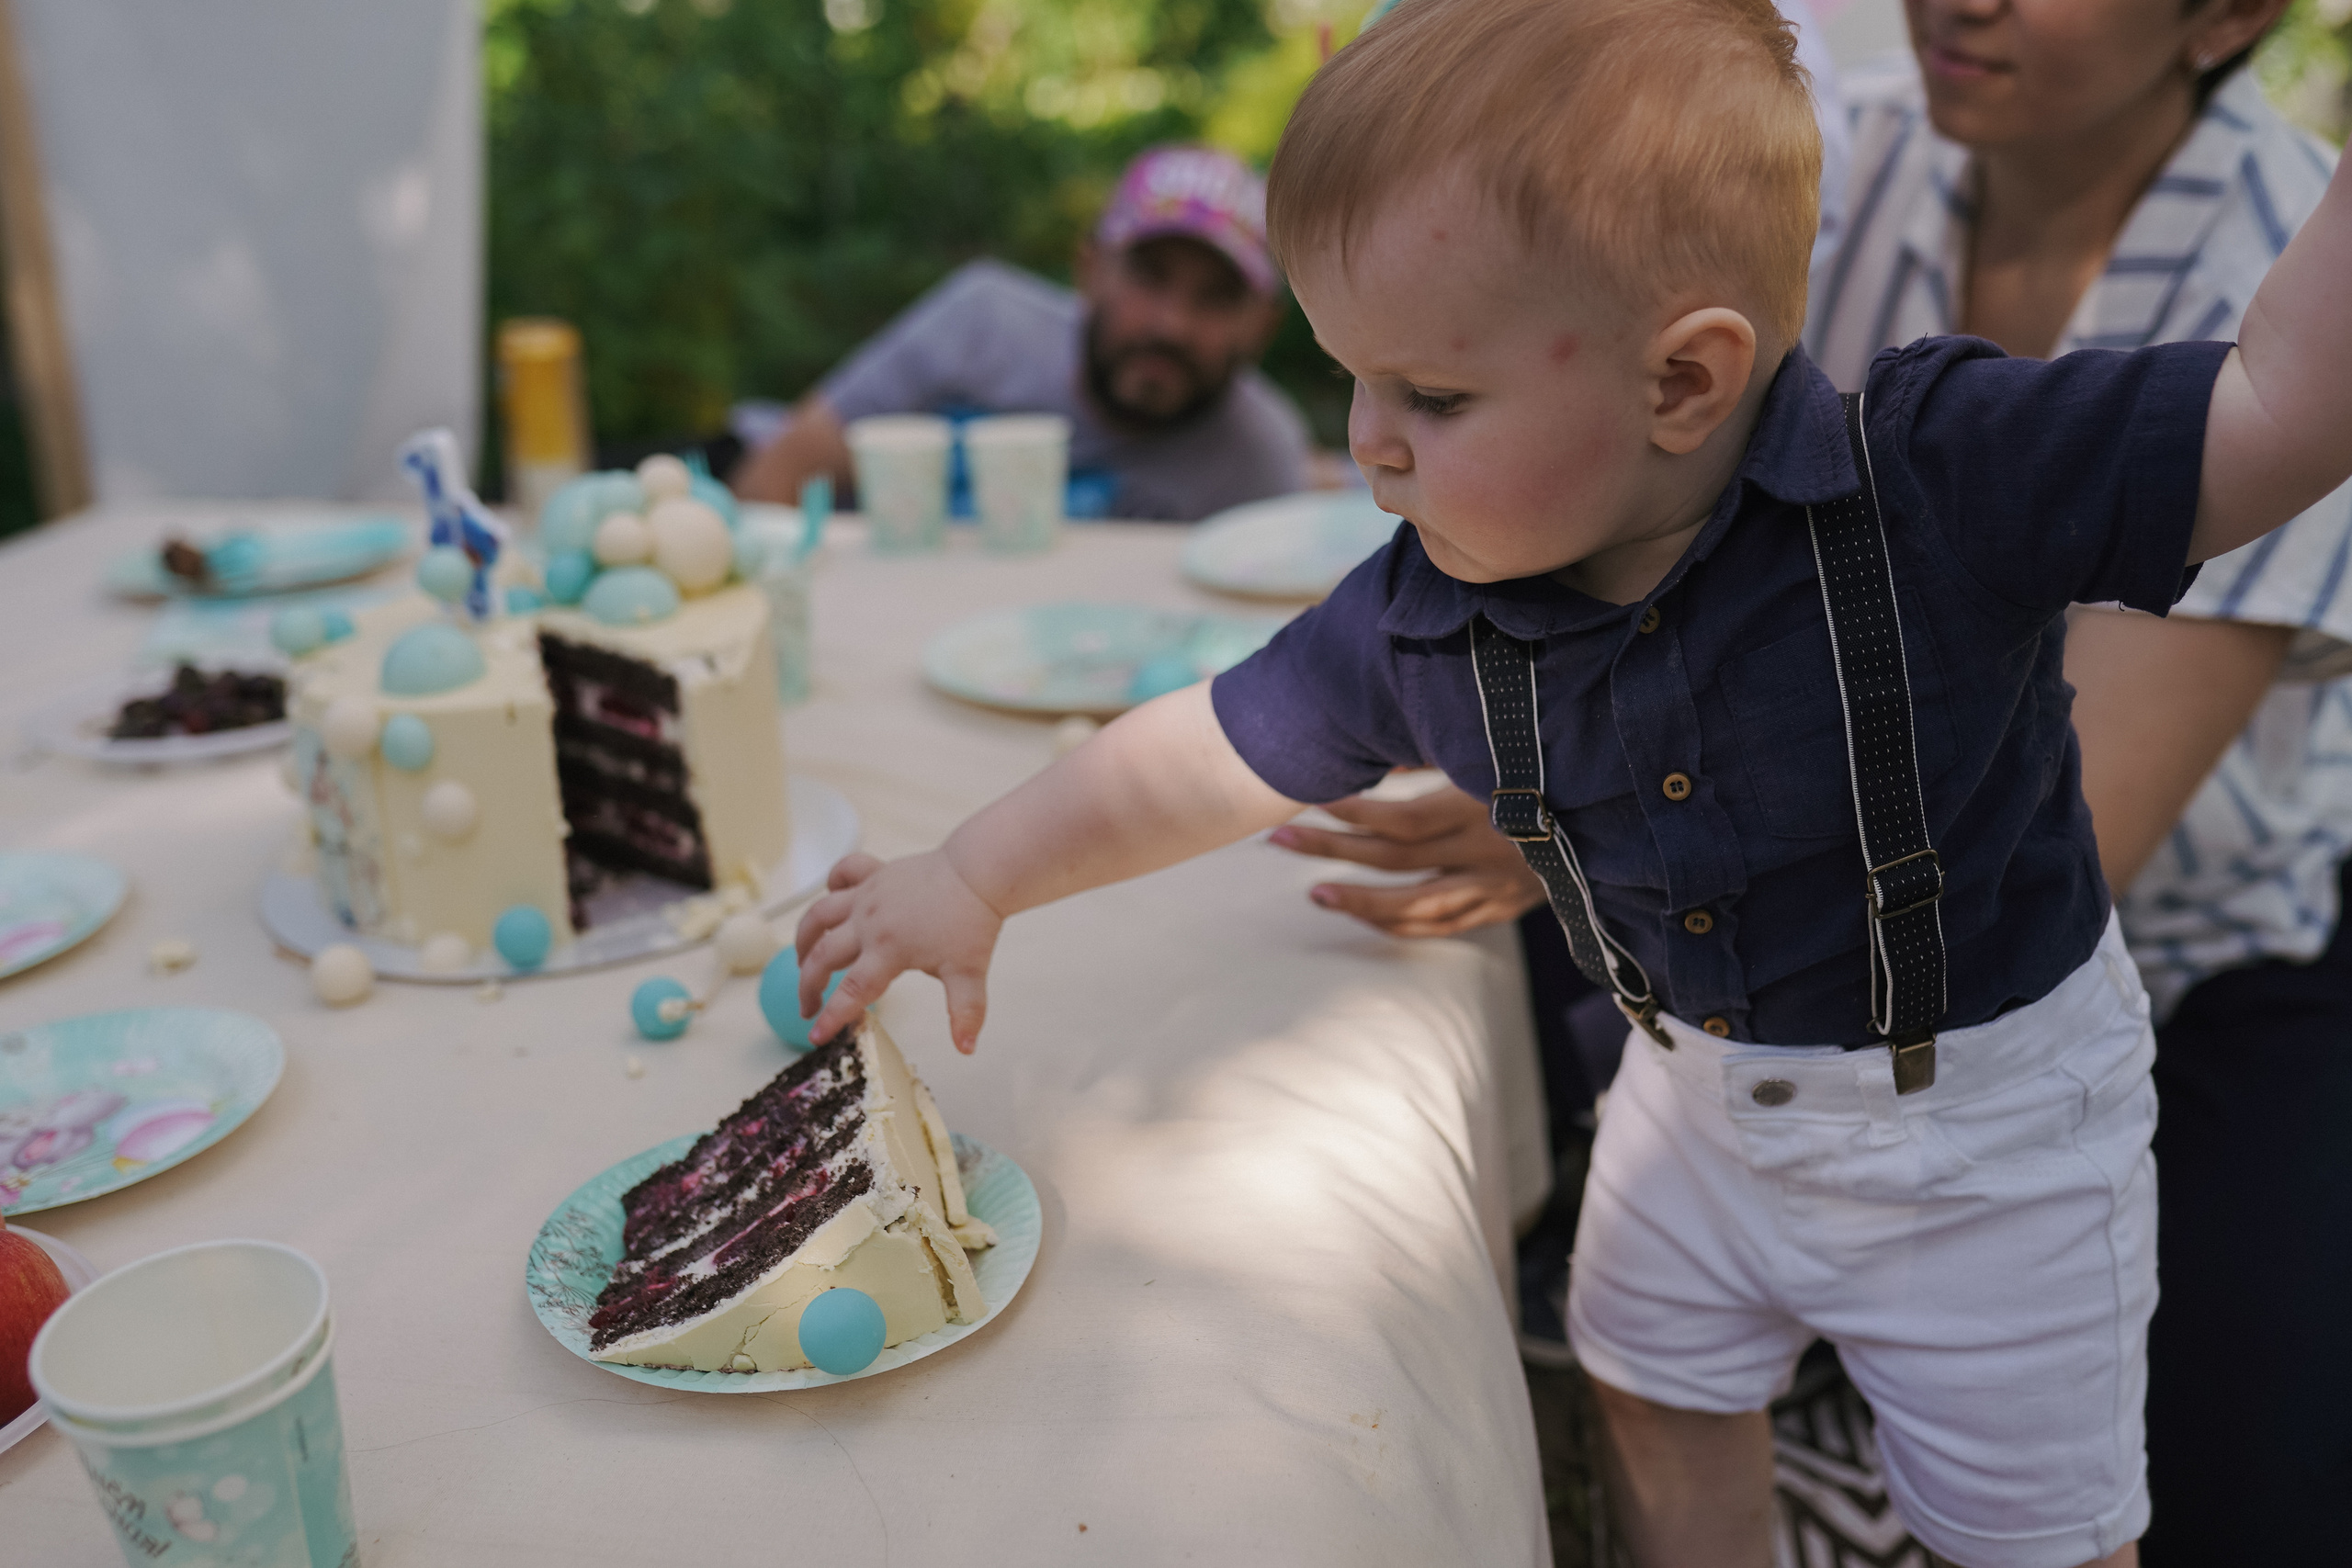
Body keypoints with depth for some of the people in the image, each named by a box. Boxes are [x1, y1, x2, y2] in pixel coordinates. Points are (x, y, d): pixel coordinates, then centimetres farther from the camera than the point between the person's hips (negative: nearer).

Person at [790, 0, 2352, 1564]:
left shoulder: (1942, 481, -30)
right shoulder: (1420, 629, -17)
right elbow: (1213, 755, -6)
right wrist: (970, 883, -2)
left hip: (1985, 1103, -3)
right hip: (1699, 1080, 4)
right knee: (1659, 1392, 25)